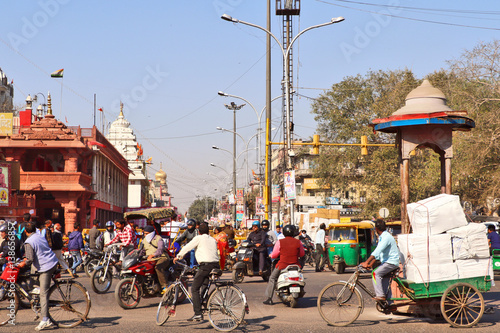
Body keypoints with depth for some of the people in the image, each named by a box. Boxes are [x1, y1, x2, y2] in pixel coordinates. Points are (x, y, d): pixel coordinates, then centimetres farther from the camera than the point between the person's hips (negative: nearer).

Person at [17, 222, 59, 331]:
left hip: (46, 267, -8)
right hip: (54, 263, 8)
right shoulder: (40, 237, 15)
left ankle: (45, 320, -12)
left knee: (43, 293, -8)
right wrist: (27, 259, 33)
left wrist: (23, 264, 4)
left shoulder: (28, 242, -10)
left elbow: (30, 259, -15)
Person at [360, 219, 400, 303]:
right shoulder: (382, 237, 15)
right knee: (385, 282, 11)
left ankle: (380, 295, -23)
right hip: (387, 262, 10)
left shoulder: (386, 237, -18)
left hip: (391, 262, -10)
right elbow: (377, 252, 18)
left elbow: (377, 251, -29)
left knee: (376, 273, -22)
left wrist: (366, 262, -33)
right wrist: (370, 264, 9)